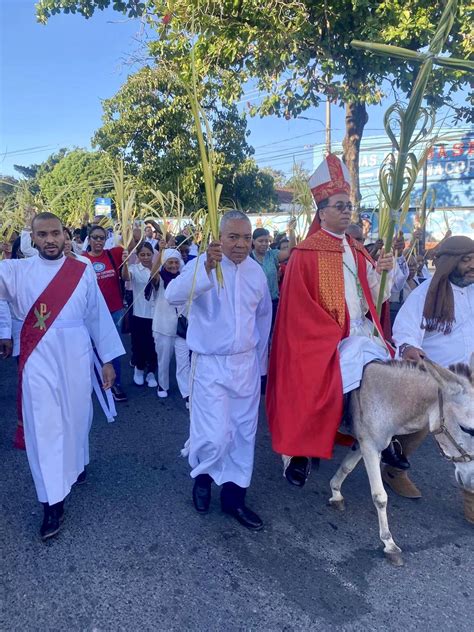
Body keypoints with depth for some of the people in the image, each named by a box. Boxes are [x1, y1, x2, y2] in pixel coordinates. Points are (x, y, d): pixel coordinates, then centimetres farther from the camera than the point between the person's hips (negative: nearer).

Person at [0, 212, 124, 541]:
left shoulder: (83, 270, 1)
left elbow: (98, 314, 4)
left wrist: (108, 359, 5)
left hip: (76, 355, 1)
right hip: (37, 358, 0)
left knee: (76, 415, 15)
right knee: (44, 425, 2)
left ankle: (74, 463, 44)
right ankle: (53, 501, 12)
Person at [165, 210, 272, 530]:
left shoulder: (257, 271, 4)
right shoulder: (201, 265, -12)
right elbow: (174, 295, -32)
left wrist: (260, 360, 17)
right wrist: (206, 268, -46)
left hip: (246, 363, 5)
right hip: (210, 364, -5)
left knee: (244, 434, 12)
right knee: (215, 436, -6)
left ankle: (234, 496, 31)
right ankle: (203, 476, 28)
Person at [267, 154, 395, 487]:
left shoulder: (358, 252, 13)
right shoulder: (306, 254, -8)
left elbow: (370, 298, 9)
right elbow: (300, 306, -14)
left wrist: (379, 272, -10)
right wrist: (337, 338, -16)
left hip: (361, 336, 7)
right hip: (320, 342, -6)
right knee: (309, 395, -7)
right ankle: (298, 455, 14)